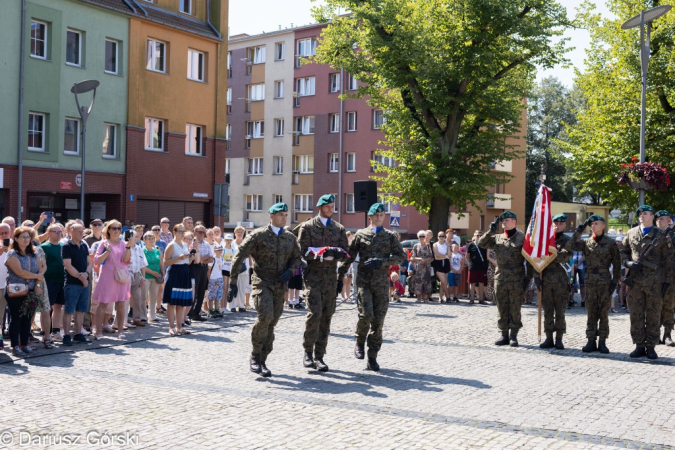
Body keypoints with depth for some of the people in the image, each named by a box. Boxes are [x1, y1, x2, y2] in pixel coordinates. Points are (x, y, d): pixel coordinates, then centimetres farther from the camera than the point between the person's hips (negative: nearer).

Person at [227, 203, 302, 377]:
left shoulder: (290, 238, 9)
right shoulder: (258, 235, -6)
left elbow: (296, 258, 20)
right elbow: (239, 256, -7)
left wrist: (290, 271, -4)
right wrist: (233, 283, -12)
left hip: (280, 286, 5)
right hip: (262, 283, -5)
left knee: (271, 324, 6)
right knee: (265, 317, -23)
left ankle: (262, 361, 20)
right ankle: (255, 355, -3)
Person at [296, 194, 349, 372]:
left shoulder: (339, 229, 13)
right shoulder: (307, 227, 2)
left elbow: (345, 253, 8)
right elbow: (302, 251, -6)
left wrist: (335, 252, -14)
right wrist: (323, 251, -18)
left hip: (331, 277, 4)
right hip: (313, 276, -4)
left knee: (326, 317, 3)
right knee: (315, 314, -14)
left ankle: (319, 357, 10)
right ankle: (308, 353, 1)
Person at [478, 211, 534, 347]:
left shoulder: (522, 238, -1)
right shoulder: (497, 238, 10)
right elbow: (481, 243, 5)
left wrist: (528, 278, -5)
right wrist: (491, 231, -6)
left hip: (516, 280, -4)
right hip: (500, 278, 4)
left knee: (515, 309, 1)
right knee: (502, 309, 7)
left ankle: (513, 336, 9)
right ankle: (504, 335, 14)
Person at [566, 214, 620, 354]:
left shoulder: (610, 243, 1)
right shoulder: (586, 242, 7)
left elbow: (617, 263, 3)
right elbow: (569, 247, -7)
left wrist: (615, 281, -3)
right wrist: (578, 232, -9)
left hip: (605, 282, -2)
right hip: (590, 282, 2)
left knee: (604, 313, 2)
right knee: (591, 313, 5)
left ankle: (602, 342, 8)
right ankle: (591, 341, 9)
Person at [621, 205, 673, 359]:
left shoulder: (662, 236, 2)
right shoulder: (631, 233, 9)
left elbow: (668, 260, 2)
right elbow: (623, 251, 17)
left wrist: (667, 281, -4)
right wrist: (628, 262, -5)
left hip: (655, 282, -2)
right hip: (635, 281, 2)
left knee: (653, 316, 3)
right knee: (636, 315, 4)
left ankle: (650, 347, 11)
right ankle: (639, 346, 13)